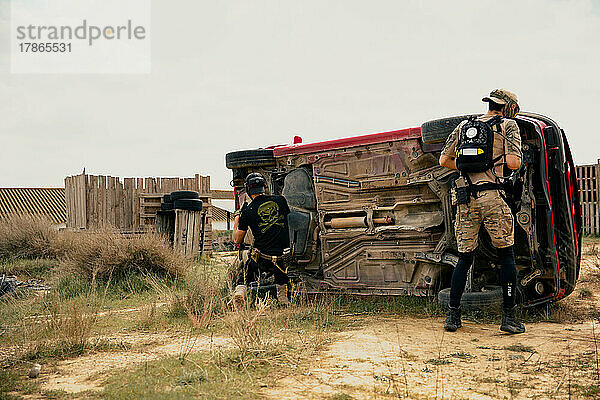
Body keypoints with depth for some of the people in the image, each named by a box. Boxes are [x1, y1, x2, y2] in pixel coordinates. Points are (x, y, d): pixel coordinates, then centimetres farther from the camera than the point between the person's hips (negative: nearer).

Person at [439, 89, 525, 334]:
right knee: (506, 255, 8)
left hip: (465, 199, 4)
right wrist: (501, 160, 16)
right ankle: (509, 316, 6)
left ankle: (453, 316, 10)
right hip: (492, 197, -4)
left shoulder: (463, 126, 19)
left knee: (464, 257, 12)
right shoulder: (508, 125, 6)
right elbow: (513, 164, -6)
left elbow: (444, 161, 19)